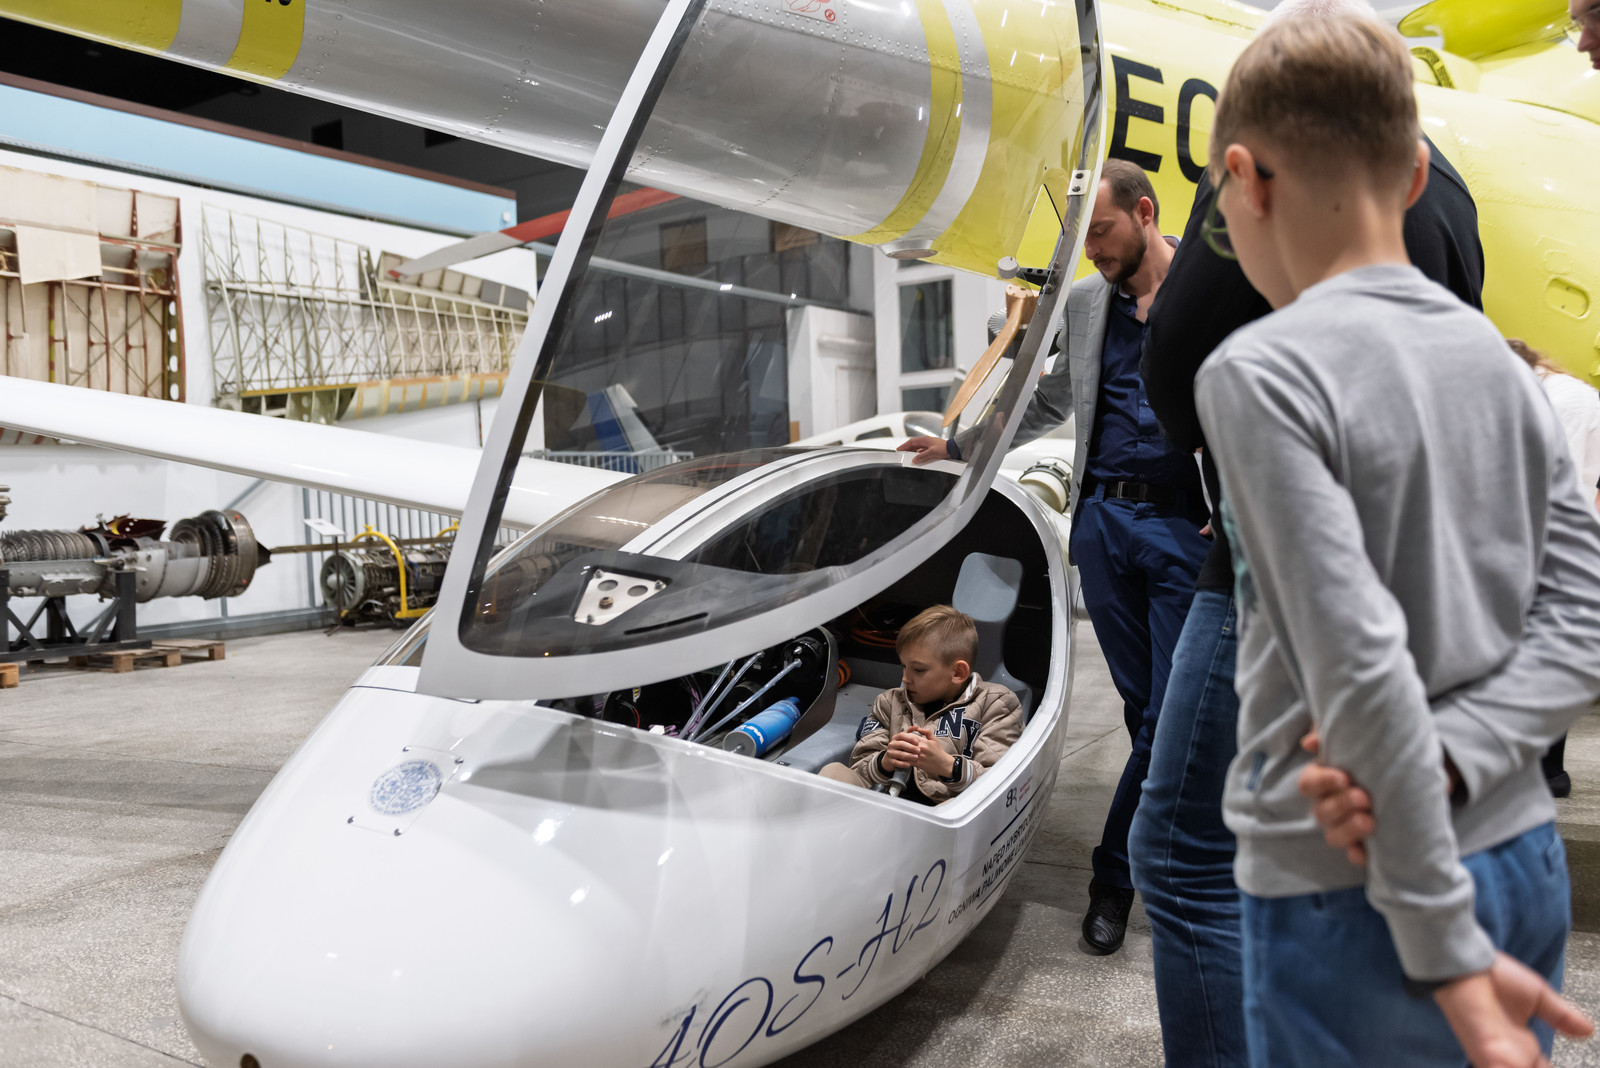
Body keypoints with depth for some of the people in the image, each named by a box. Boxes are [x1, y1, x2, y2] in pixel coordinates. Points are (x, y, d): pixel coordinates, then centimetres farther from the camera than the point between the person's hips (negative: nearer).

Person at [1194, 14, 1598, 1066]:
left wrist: (1449, 956, -17)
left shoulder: (1261, 372, -18)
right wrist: (1449, 756, -11)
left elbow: (1361, 668, -24)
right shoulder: (1498, 359, 4)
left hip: (1349, 897, -6)